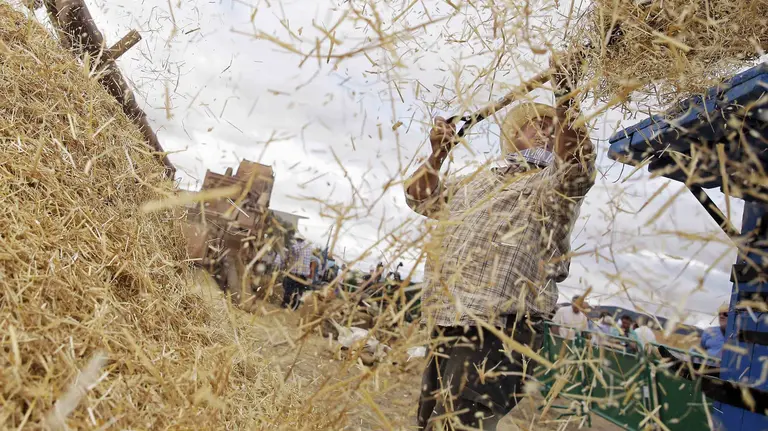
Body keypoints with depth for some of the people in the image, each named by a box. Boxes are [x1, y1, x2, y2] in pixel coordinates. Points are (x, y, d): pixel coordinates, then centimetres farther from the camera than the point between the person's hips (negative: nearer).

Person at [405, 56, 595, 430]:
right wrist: (439, 153, 23)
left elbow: (577, 163, -16)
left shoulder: (553, 184, 7)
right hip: (446, 326, 7)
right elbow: (421, 197, 32)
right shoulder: (476, 182, 26)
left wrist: (564, 96, -16)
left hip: (499, 330, -7)